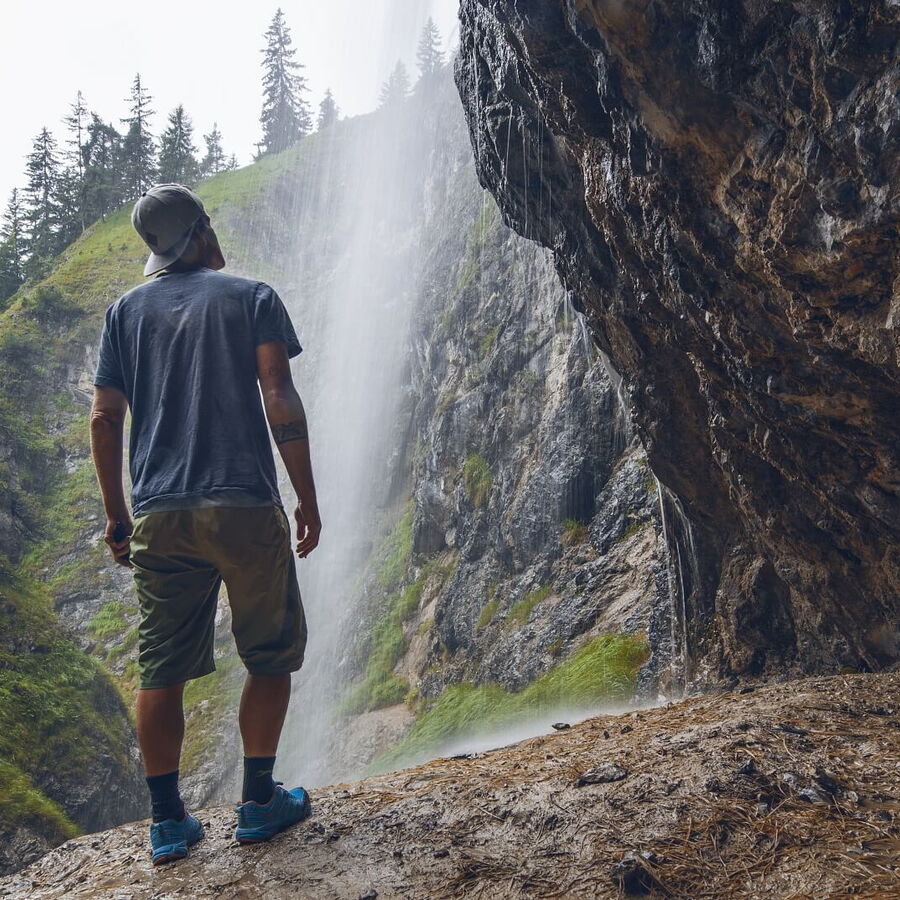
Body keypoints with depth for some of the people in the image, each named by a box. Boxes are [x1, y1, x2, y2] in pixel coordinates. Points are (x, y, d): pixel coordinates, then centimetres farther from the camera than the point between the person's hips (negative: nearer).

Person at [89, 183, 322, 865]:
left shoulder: (126, 311, 12)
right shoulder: (252, 297, 4)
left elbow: (105, 419, 6)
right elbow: (280, 402, -6)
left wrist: (115, 516, 13)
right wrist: (308, 501, -1)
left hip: (158, 517, 3)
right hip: (245, 508, -3)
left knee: (162, 670, 9)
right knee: (271, 655, 12)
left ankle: (168, 822, 15)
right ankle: (259, 803, 16)